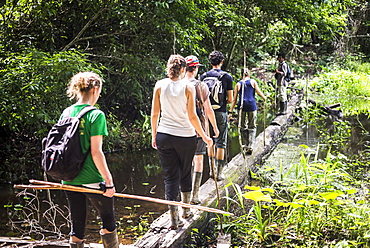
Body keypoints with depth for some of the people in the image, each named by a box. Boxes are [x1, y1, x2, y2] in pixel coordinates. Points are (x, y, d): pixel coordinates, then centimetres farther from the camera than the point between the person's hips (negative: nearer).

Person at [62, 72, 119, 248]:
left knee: (77, 228, 12)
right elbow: (95, 152, -16)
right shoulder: (95, 115, -12)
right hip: (91, 179, -6)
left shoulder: (66, 113, 6)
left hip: (70, 179, 6)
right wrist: (109, 181, -12)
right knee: (108, 221, 13)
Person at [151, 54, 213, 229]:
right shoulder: (188, 87, -7)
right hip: (186, 136, -1)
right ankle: (186, 210, 33)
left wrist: (154, 135, 12)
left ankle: (174, 218, 2)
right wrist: (204, 137, 1)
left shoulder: (160, 85, -1)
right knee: (185, 174, 19)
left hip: (164, 136, 1)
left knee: (170, 176, 5)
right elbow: (192, 116, -9)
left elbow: (154, 114, 1)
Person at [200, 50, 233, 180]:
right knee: (220, 143, 3)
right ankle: (219, 172, 4)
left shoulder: (204, 76, 1)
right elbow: (230, 99, -3)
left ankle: (212, 169, 18)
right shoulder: (227, 77, -4)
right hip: (221, 112, -2)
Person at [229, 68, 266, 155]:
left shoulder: (238, 84, 11)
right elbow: (258, 92, -1)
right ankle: (250, 145, -7)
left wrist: (231, 111, 7)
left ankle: (245, 144, 12)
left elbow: (234, 99, 7)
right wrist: (264, 98, 20)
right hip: (252, 105, -1)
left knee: (243, 126, 14)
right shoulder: (253, 81, 9)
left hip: (242, 106, 1)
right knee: (252, 127, 5)